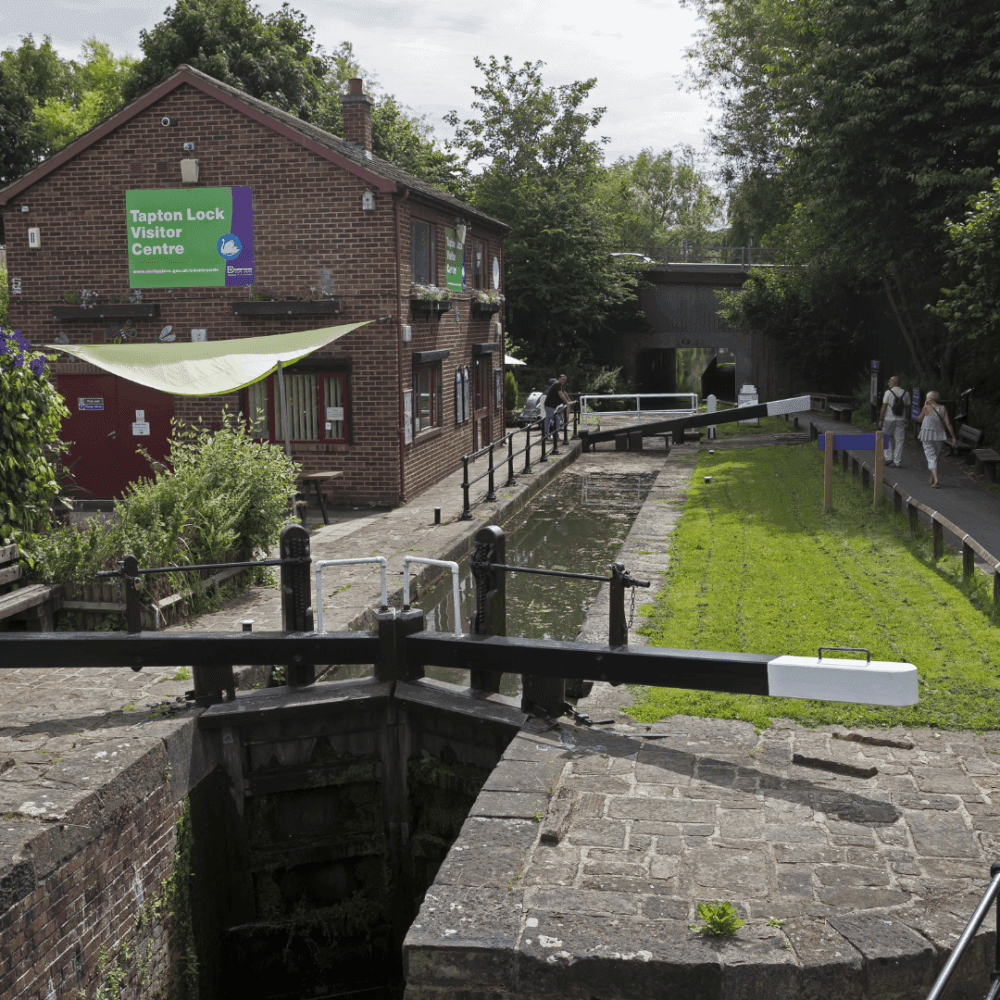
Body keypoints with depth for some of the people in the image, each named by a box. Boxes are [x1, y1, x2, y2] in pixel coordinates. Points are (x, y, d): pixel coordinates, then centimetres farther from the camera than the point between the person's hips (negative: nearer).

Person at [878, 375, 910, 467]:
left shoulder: (888, 392, -7)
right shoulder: (906, 393, 4)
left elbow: (884, 407, -7)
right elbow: (907, 407, 9)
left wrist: (880, 419, -2)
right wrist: (905, 418, 21)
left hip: (889, 419, -3)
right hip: (901, 420, 3)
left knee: (888, 439, 12)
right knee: (899, 441, 3)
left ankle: (889, 458, 7)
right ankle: (898, 462, 1)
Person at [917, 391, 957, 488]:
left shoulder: (927, 407, -7)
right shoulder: (943, 409, 1)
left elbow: (919, 419, 6)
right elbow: (948, 423, -3)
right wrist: (953, 437, -1)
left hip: (927, 436, -4)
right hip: (939, 436, 4)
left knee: (931, 458, -5)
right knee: (936, 457, 18)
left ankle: (936, 480, -21)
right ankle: (932, 479, 30)